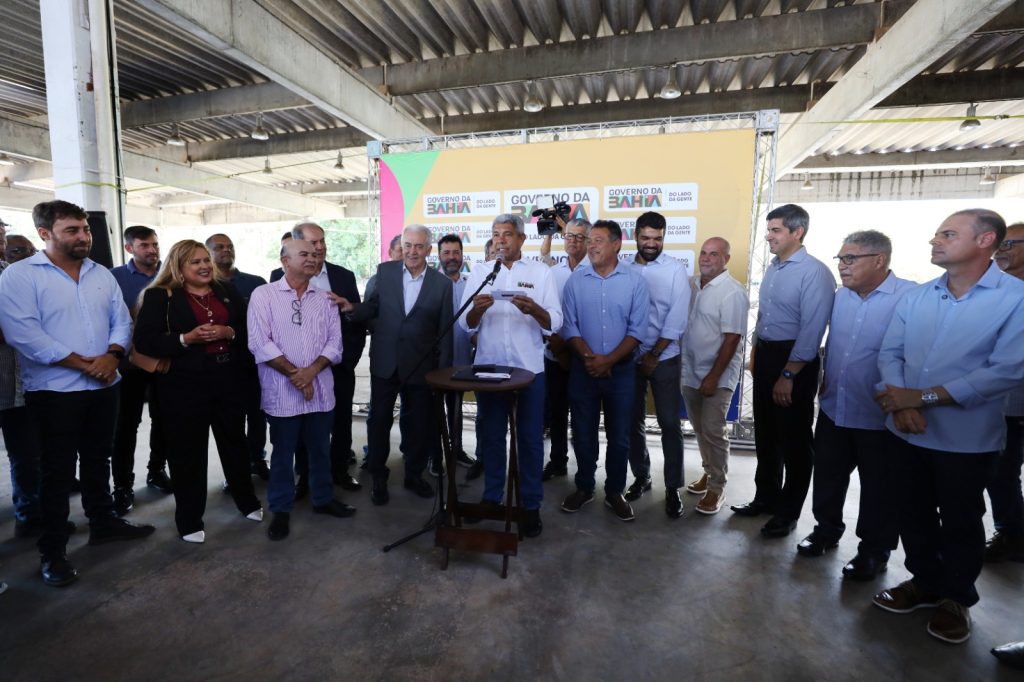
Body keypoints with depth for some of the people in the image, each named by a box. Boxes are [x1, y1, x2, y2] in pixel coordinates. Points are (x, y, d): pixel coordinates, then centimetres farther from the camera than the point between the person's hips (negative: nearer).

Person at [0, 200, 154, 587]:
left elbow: (121, 320, 6)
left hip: (103, 386, 5)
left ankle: (103, 522, 33)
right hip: (54, 391, -5)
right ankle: (52, 551, 19)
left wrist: (112, 355, -13)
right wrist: (82, 363, -19)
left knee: (98, 459, 17)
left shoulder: (102, 275, 9)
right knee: (57, 470, 4)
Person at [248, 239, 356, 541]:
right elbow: (260, 343, -11)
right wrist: (294, 374, -13)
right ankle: (281, 509, 27)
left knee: (321, 448, 16)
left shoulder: (325, 298, 7)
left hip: (320, 388, 3)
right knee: (283, 452, 10)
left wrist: (311, 371, -13)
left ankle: (323, 498, 34)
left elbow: (334, 341, 2)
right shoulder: (264, 294, -3)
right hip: (282, 390, -3)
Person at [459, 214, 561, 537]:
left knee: (530, 438, 6)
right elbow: (466, 325, 0)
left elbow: (554, 323, -6)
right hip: (488, 368, 2)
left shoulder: (541, 272, 1)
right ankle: (491, 496, 30)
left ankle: (531, 505, 20)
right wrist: (477, 309, -21)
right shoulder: (479, 274, 7)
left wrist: (533, 309, -26)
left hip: (529, 369, -2)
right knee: (490, 436, 12)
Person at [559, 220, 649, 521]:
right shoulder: (576, 279, 1)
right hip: (583, 369, 1)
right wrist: (588, 357, -14)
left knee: (619, 436, 9)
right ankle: (584, 487, 29)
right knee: (583, 433, 11)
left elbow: (638, 330, -7)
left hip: (621, 370, -1)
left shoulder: (635, 280, -3)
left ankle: (614, 492, 27)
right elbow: (568, 325, -2)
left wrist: (608, 360, -14)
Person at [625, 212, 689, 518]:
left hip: (664, 359, -2)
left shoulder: (675, 270, -4)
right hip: (629, 358, 3)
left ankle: (672, 488, 16)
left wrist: (654, 355, -11)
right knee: (633, 421, 11)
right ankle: (641, 477, 29)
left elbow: (676, 319, -9)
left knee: (670, 424, 2)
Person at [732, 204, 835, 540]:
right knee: (765, 434, 18)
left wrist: (788, 376, -20)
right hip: (765, 356, 8)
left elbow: (811, 331, -20)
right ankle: (766, 497, 36)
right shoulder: (773, 268, 9)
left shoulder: (814, 273, -16)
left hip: (795, 360, -8)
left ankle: (788, 512, 24)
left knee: (794, 440, 7)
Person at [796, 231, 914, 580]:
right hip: (833, 408, 6)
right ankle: (827, 529, 39)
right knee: (828, 475, 18)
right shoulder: (842, 295, 5)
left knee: (879, 488, 13)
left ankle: (874, 550, 31)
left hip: (878, 417, -6)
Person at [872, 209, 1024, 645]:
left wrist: (923, 397, -20)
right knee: (913, 515, 17)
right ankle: (925, 582, 39)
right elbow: (890, 352, 1)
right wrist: (901, 403, -16)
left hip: (967, 440, -4)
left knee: (960, 524, 14)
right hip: (905, 432, 4)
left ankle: (957, 599, 36)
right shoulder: (916, 296, 5)